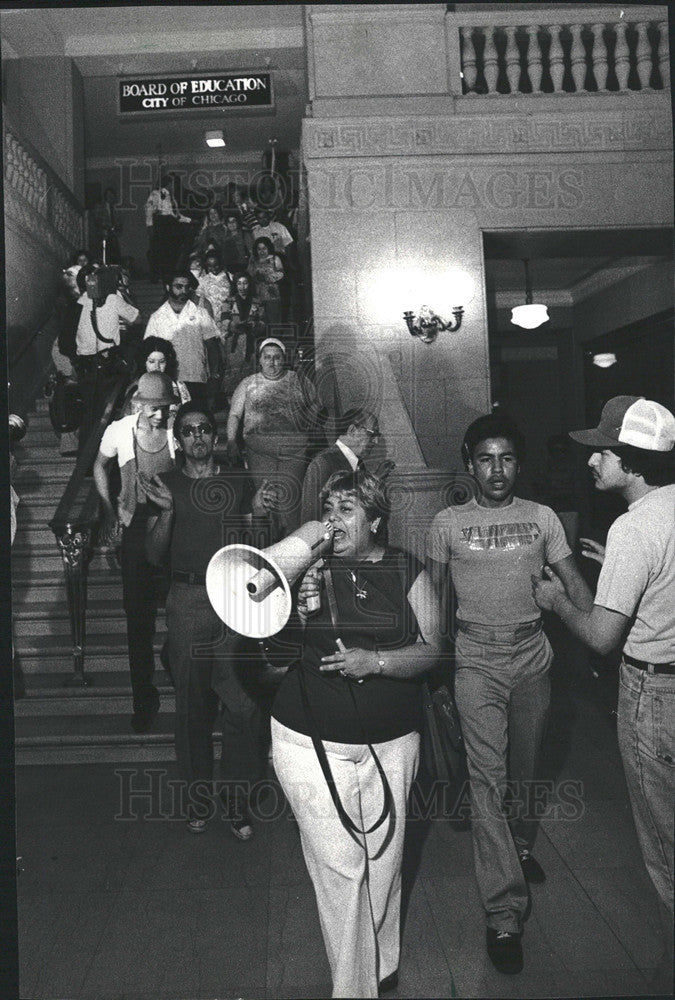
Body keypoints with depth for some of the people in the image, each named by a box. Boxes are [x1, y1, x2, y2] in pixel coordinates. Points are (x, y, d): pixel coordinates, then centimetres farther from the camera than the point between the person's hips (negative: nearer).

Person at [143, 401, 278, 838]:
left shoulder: (240, 481, 10)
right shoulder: (167, 484, 8)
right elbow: (155, 554, 3)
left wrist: (260, 515, -5)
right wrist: (167, 510, -12)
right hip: (188, 601, 0)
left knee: (242, 704, -3)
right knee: (193, 704, 7)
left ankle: (237, 799, 13)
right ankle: (198, 795, 24)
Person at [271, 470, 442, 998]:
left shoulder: (408, 572, 0)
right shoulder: (307, 567, -1)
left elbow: (431, 650, -2)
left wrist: (375, 662, -19)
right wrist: (298, 611, -17)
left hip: (390, 742, 1)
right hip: (312, 741, -1)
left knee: (384, 864, 14)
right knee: (340, 866, 1)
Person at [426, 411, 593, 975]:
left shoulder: (543, 518, 4)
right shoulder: (448, 524, 1)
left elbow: (574, 585, 3)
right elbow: (435, 597, 6)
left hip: (532, 658, 3)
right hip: (477, 660, -2)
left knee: (525, 768, 17)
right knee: (488, 775, -8)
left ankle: (521, 846, 46)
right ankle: (505, 915, -2)